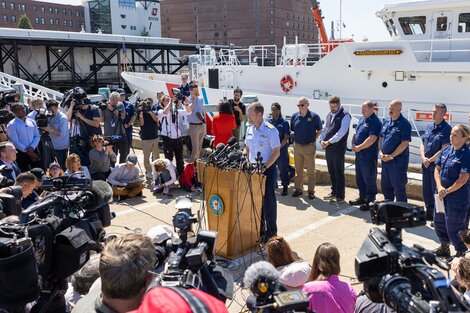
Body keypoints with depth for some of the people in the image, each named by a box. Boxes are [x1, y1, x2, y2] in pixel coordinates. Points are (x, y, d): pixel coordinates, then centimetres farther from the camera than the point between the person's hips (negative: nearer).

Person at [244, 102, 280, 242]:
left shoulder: (270, 130, -14)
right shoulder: (249, 129, 7)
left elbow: (276, 152, -15)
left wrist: (264, 167, -22)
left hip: (267, 169, -6)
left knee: (268, 200, 2)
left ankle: (271, 232, 15)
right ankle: (259, 229, 27)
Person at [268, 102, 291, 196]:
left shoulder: (284, 122, -3)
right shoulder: (268, 121, 5)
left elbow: (286, 137, -6)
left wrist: (279, 147, -13)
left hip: (282, 149, -3)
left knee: (283, 168, 1)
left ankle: (285, 187, 13)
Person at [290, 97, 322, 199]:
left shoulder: (314, 116, -6)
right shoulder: (294, 116, 2)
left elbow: (319, 130, 5)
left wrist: (313, 138, 0)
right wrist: (297, 138, 6)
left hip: (309, 147, -3)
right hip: (297, 146, 3)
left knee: (310, 171, 4)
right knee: (298, 170, 11)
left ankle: (311, 191, 12)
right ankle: (298, 189, 22)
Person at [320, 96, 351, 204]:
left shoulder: (345, 115, -10)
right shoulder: (329, 115, 14)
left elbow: (341, 132, -19)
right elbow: (325, 129, 18)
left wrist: (329, 141, -18)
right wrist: (322, 140, 0)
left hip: (338, 148, -7)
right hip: (328, 148, 8)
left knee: (339, 173, -2)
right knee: (331, 172, 16)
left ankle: (340, 197, 5)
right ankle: (334, 192, 30)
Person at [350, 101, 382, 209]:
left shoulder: (375, 122, -15)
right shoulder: (362, 119, 13)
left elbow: (371, 139, -23)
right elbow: (356, 134, 20)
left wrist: (359, 147, -15)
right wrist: (354, 145, 3)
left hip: (368, 156, -9)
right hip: (359, 155, 9)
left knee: (369, 180, 1)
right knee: (359, 178, 18)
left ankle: (370, 201, 10)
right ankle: (362, 198, 31)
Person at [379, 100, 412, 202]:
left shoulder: (404, 124, -12)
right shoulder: (386, 122, 11)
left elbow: (404, 143, -17)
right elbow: (381, 138, 16)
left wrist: (391, 156, -17)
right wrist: (380, 152, 1)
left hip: (398, 162, -8)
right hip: (385, 160, 8)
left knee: (399, 187, 1)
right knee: (385, 185, 18)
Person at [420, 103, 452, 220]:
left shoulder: (446, 129, -12)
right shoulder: (429, 127, 10)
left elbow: (444, 149, -17)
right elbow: (422, 143, 11)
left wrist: (430, 160, -13)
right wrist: (423, 158, -5)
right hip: (426, 164, 7)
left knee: (437, 192, 0)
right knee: (426, 190, 16)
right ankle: (429, 212, 33)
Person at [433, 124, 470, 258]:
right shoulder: (446, 150, 4)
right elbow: (437, 169, 6)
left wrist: (447, 191, -13)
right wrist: (440, 187, -8)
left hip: (458, 196, -7)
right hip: (442, 194, 7)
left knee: (454, 227, 0)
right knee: (439, 221, 19)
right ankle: (444, 247, 38)